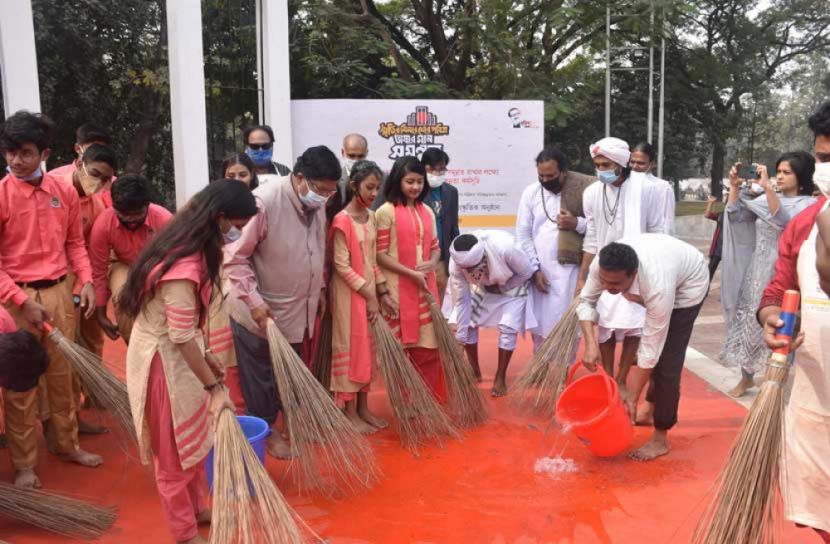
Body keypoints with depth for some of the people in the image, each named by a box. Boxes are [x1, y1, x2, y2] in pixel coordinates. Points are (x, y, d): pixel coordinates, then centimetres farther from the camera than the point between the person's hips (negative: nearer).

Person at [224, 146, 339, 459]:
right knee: (261, 375, 10)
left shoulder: (317, 203, -4)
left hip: (297, 307, 7)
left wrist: (317, 288, 17)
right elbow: (235, 257, -24)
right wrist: (254, 300, -28)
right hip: (260, 310, -7)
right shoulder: (263, 203, -28)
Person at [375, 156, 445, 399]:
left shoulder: (427, 211, 11)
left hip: (426, 287, 5)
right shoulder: (386, 212, -8)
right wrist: (411, 273, -15)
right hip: (398, 289, -5)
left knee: (428, 347, 7)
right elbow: (380, 254, -11)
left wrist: (432, 263, -7)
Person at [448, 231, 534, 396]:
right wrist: (460, 338, -15)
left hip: (512, 285, -3)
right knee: (468, 323, -7)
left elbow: (527, 272, -23)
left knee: (508, 327, -15)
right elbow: (461, 299, -20)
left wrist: (501, 287, -17)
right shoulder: (456, 264, -31)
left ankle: (500, 378, 2)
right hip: (482, 287, 3)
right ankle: (474, 371, 14)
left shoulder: (505, 247, -43)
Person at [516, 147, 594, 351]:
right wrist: (535, 269, -2)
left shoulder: (584, 189, -4)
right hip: (539, 270, 3)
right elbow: (523, 235, 4)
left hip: (570, 269, -3)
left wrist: (577, 223, -17)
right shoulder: (531, 192, 4)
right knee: (538, 325, 11)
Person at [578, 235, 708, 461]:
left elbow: (650, 349, -36)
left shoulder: (657, 288, -45)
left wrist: (632, 397, -28)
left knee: (667, 359, -11)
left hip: (688, 282, -6)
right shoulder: (603, 265, -33)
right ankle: (652, 407, 36)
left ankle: (661, 437, -1)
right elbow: (586, 301, -16)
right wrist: (591, 344, -31)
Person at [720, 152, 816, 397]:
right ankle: (747, 378, 26)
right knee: (748, 321, 9)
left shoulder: (808, 204, -7)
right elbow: (735, 215, 6)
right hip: (757, 271, 5)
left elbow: (785, 221, -26)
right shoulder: (767, 198, 8)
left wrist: (768, 187, -33)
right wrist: (734, 186, -6)